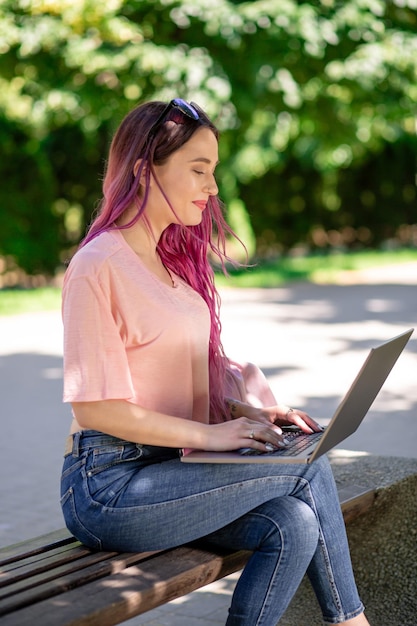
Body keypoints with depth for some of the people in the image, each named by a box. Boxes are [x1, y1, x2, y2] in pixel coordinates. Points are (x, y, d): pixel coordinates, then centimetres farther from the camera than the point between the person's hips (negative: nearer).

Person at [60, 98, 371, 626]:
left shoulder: (174, 259, 16)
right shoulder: (99, 266, -12)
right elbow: (96, 407, -16)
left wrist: (244, 411, 0)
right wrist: (209, 434, -17)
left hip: (163, 471, 8)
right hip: (106, 488, -8)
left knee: (294, 525, -16)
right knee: (309, 471, -12)